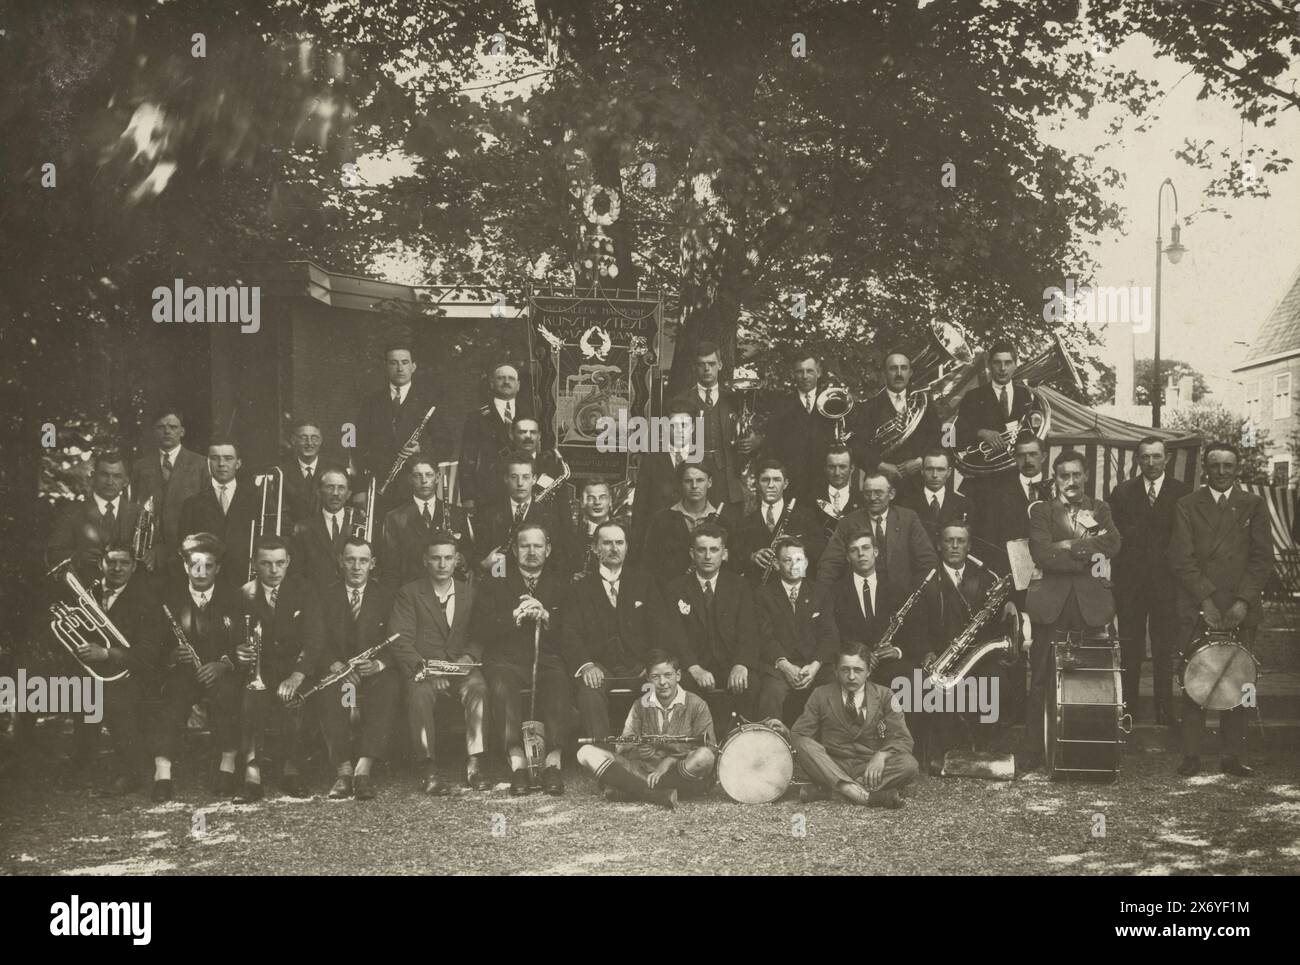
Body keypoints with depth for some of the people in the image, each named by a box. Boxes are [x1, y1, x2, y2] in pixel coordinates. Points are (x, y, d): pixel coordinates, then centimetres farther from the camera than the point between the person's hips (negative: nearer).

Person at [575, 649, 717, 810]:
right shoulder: (640, 705, 11)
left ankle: (627, 791, -29)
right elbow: (624, 748, 7)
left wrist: (671, 760, -15)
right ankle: (659, 795, -32)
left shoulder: (696, 705, 1)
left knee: (704, 756, -38)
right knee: (587, 752, -14)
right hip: (644, 769, 3)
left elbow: (709, 748, -6)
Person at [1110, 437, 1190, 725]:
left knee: (1165, 650, 2)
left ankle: (1164, 712, 7)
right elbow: (1114, 537, 7)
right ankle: (1128, 710, 5)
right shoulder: (1122, 493, 8)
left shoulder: (1182, 492, 4)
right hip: (1130, 582, 1)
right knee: (1130, 650, 1)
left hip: (1166, 582, -1)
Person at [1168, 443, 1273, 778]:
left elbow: (1262, 558, 4)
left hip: (1240, 609, 1)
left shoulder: (1253, 506, 9)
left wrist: (1244, 601, -8)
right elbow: (1181, 558, 0)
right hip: (1196, 609, -1)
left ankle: (1232, 756, 5)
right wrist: (1205, 600, -10)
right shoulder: (1187, 506, 7)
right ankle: (1191, 756, 1)